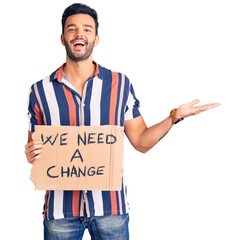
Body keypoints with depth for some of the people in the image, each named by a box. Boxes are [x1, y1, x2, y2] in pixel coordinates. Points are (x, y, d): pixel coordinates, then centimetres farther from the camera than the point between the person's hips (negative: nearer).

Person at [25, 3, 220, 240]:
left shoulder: (120, 85, 2)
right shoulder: (40, 91, 2)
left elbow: (141, 141, 4)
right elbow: (35, 147, 8)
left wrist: (175, 116, -8)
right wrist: (31, 155, -14)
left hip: (110, 206, 0)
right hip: (60, 208, 1)